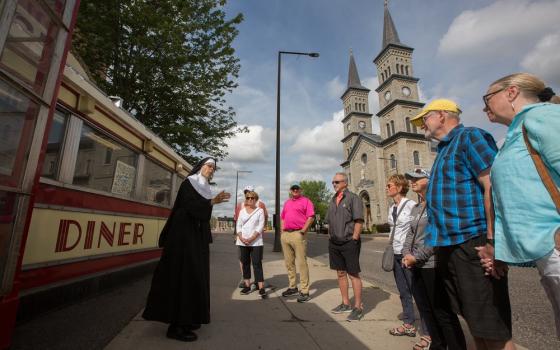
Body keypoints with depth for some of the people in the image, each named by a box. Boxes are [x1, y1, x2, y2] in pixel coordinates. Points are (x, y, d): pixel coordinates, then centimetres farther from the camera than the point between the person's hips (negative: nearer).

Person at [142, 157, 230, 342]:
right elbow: (190, 206, -21)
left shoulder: (204, 188, 17)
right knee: (183, 274, -8)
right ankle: (176, 325, -1)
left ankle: (186, 318, 20)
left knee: (194, 274, 10)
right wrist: (213, 201, -30)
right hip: (185, 235, -9)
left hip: (198, 236, 9)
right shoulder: (188, 183, -5)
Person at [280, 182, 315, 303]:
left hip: (298, 234, -7)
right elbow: (282, 217, 23)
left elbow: (311, 217, -9)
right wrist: (282, 230, 10)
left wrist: (303, 231, -14)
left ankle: (304, 292, 3)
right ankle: (292, 287, 26)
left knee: (302, 263, -5)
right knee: (289, 263, 13)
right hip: (285, 235, 7)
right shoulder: (287, 202, 20)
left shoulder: (305, 201, -1)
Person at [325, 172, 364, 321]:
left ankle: (358, 307, 15)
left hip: (349, 242, -7)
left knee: (354, 274, 2)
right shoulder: (333, 200, 13)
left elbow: (359, 221, -14)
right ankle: (345, 303, 29)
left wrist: (354, 238, -16)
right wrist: (330, 236, 12)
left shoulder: (353, 198, -8)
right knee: (340, 273, 15)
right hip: (334, 243, 7)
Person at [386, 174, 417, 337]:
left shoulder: (411, 205, -12)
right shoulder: (392, 208, 10)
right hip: (395, 254, 7)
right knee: (403, 291, 17)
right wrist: (390, 251, 14)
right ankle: (408, 324, 31)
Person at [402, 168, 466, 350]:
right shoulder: (415, 208, 13)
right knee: (426, 310, 18)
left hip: (433, 265, -8)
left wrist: (416, 256, -16)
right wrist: (406, 254, -2)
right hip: (417, 267, 8)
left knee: (443, 312, 2)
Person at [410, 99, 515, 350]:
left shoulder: (470, 137, -5)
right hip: (448, 245, 9)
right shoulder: (444, 150, 21)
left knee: (491, 326, 0)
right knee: (474, 321, 18)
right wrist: (438, 242, 18)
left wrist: (492, 241, -22)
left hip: (472, 243, -9)